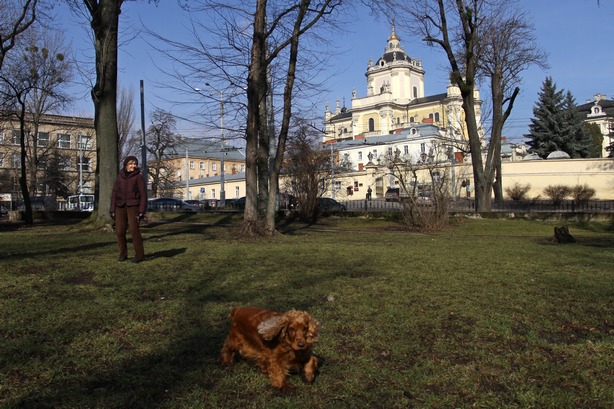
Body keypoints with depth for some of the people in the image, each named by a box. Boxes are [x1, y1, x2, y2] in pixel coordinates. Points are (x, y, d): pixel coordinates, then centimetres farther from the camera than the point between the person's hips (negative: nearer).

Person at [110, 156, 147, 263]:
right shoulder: (120, 176, 10)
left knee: (134, 230, -13)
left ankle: (139, 255, -5)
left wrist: (142, 211, -10)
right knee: (120, 231, 2)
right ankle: (123, 253, 18)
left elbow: (143, 194, -4)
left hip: (133, 206, -4)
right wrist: (112, 209, 5)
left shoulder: (138, 177, -1)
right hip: (120, 206, 4)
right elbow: (114, 193, 11)